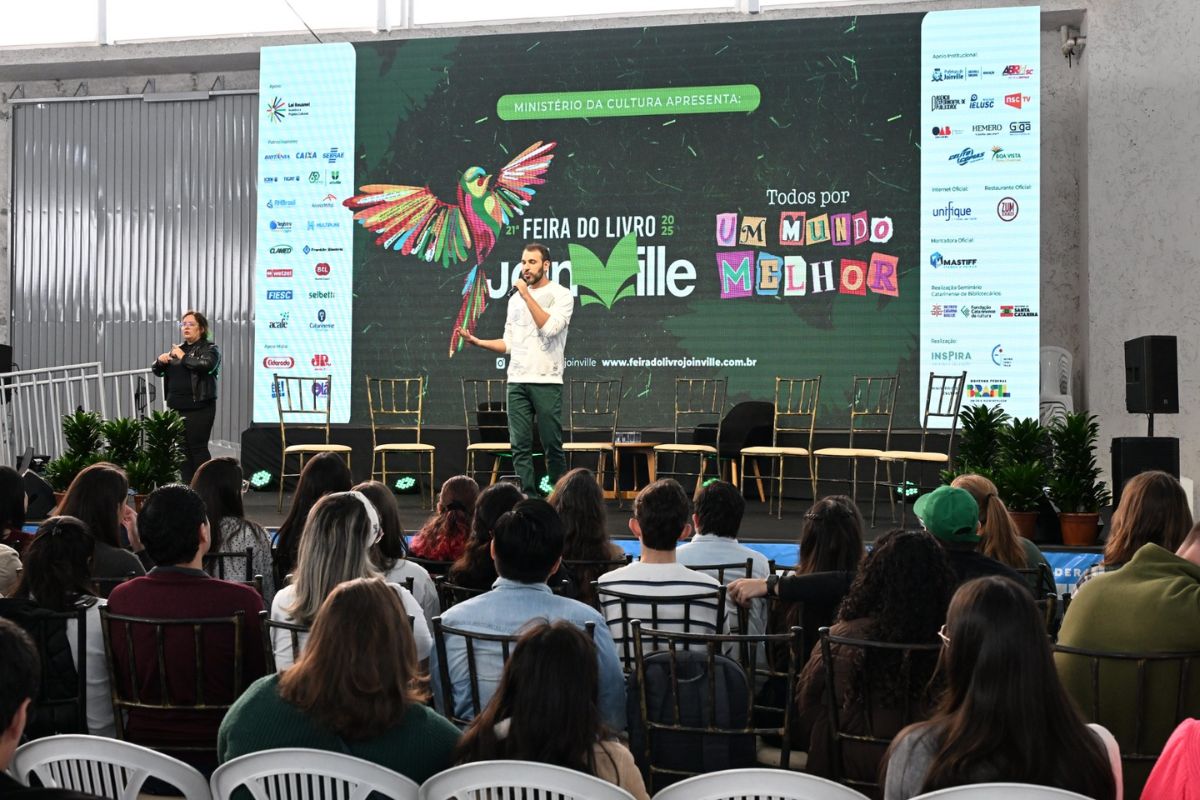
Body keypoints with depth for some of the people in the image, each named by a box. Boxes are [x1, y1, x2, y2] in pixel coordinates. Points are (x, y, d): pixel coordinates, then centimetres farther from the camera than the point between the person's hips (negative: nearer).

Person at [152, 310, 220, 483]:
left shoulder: (210, 349, -1)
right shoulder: (176, 349, 18)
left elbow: (206, 365, -22)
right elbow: (157, 371, 17)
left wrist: (183, 358, -13)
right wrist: (160, 361, -5)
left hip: (199, 407, -6)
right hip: (176, 407, 6)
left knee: (198, 448, -7)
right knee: (182, 449, 6)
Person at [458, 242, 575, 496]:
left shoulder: (561, 295, -2)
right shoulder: (515, 299, 16)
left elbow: (550, 328, -20)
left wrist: (527, 295, -15)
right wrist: (476, 341, 6)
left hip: (547, 382, -5)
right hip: (517, 382, 5)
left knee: (552, 446, -1)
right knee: (520, 446, 1)